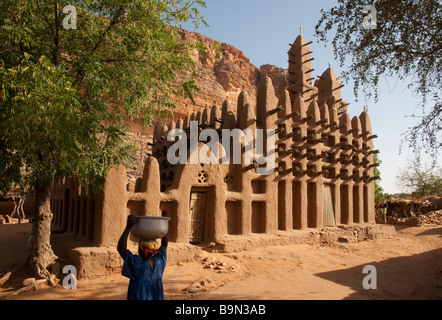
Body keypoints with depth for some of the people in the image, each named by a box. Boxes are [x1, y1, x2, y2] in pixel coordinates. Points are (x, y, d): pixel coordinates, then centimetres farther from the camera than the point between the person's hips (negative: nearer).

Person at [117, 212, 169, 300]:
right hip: (157, 297, 5)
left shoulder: (139, 264, -22)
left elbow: (121, 248, -19)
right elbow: (164, 244, 10)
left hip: (139, 297, -5)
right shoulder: (159, 261, -8)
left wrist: (128, 227, -21)